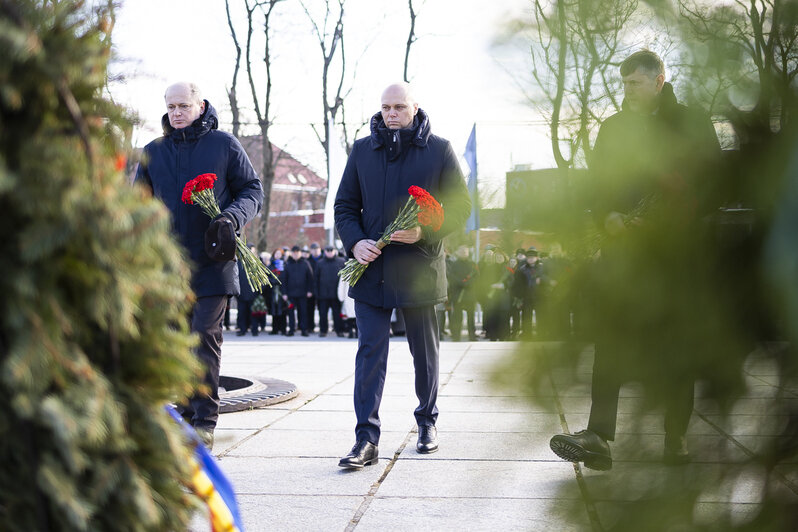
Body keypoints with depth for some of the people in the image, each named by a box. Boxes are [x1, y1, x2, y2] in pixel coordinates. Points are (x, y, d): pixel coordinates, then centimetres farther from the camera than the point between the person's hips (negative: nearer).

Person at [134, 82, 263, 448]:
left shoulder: (224, 145, 4)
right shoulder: (153, 153, 13)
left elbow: (253, 191, 6)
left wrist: (232, 217, -13)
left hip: (212, 262, -4)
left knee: (205, 336, -10)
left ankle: (205, 422, -6)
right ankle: (189, 412, 19)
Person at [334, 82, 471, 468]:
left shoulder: (439, 150, 2)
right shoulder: (362, 150, 10)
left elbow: (460, 206, 1)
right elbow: (345, 205, 12)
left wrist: (425, 232, -16)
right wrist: (355, 242, -7)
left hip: (420, 270, -1)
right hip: (371, 269, 1)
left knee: (425, 352, 12)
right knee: (370, 353, -5)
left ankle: (427, 421, 31)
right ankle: (367, 438, -5)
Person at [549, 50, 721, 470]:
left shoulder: (693, 125, 8)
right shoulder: (614, 128, 17)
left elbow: (711, 185, 1)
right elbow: (598, 184, 13)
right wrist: (608, 217, -7)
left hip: (676, 251, -2)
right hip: (623, 249, 2)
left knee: (676, 345, 1)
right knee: (610, 340, -10)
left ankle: (676, 438, 9)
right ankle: (598, 435, -16)